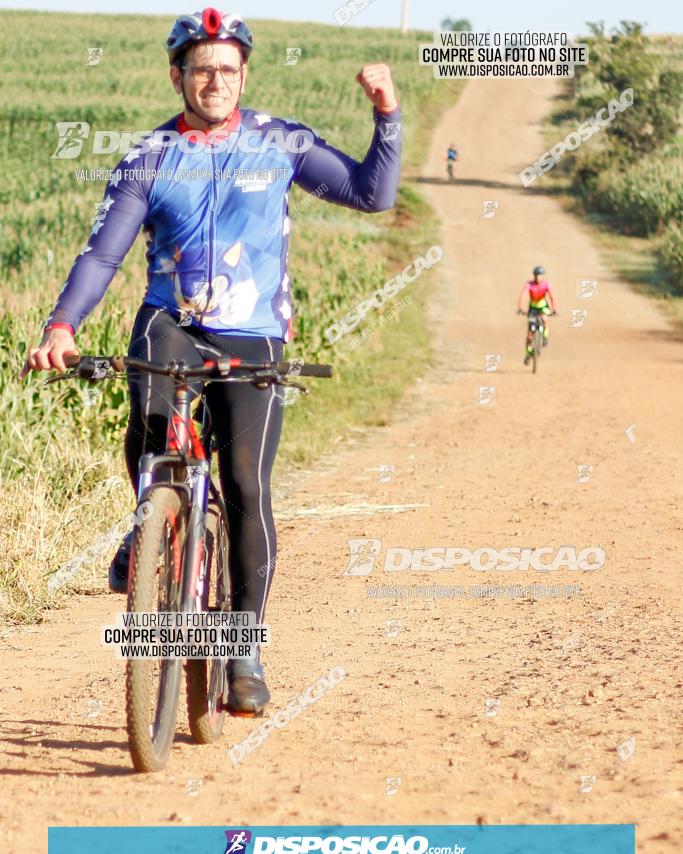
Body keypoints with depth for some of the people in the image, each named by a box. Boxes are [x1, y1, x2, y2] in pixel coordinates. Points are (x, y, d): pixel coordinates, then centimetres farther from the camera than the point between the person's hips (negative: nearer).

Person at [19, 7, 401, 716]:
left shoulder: (279, 144, 6)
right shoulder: (149, 159, 4)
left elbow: (372, 193, 4)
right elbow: (102, 251, -3)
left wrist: (387, 115, -9)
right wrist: (61, 326, -18)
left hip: (253, 338, 0)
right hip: (171, 322, 0)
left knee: (247, 485, -11)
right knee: (150, 418, -32)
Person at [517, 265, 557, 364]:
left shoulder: (545, 284, -20)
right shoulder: (529, 284, -23)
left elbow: (551, 297, -30)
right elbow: (522, 295, -35)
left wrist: (554, 309, -44)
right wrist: (519, 308, -50)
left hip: (543, 307, 0)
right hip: (532, 308, 0)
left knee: (544, 319, -35)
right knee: (529, 333, -5)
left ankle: (545, 337, -8)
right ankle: (528, 354, 11)